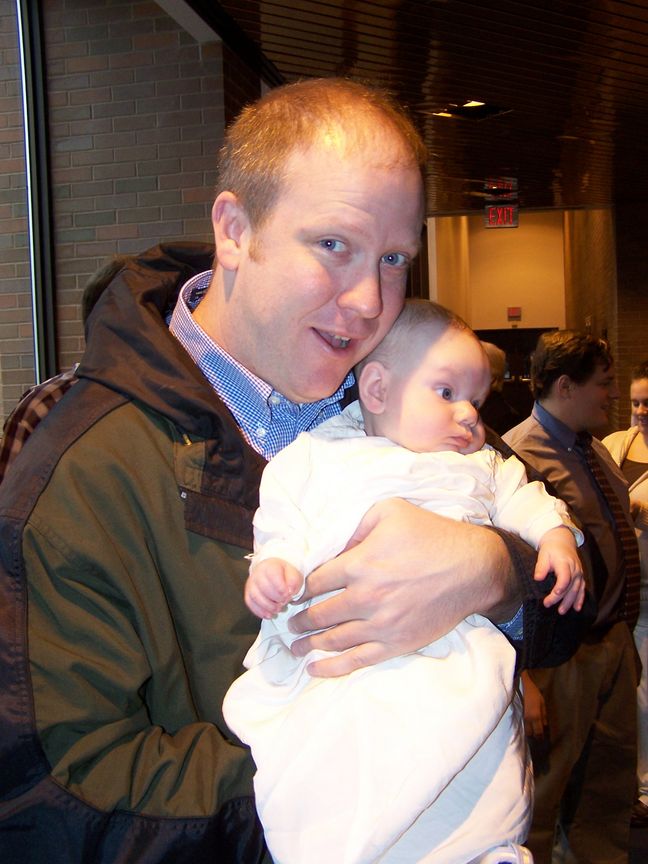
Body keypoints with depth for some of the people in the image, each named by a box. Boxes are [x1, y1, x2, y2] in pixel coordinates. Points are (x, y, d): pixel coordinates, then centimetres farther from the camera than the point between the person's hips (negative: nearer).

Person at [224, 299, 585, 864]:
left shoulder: (482, 464, 27)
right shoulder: (317, 458, 14)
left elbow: (520, 499, 23)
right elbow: (284, 521, 10)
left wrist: (555, 534, 4)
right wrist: (273, 563, -9)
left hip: (461, 652, 2)